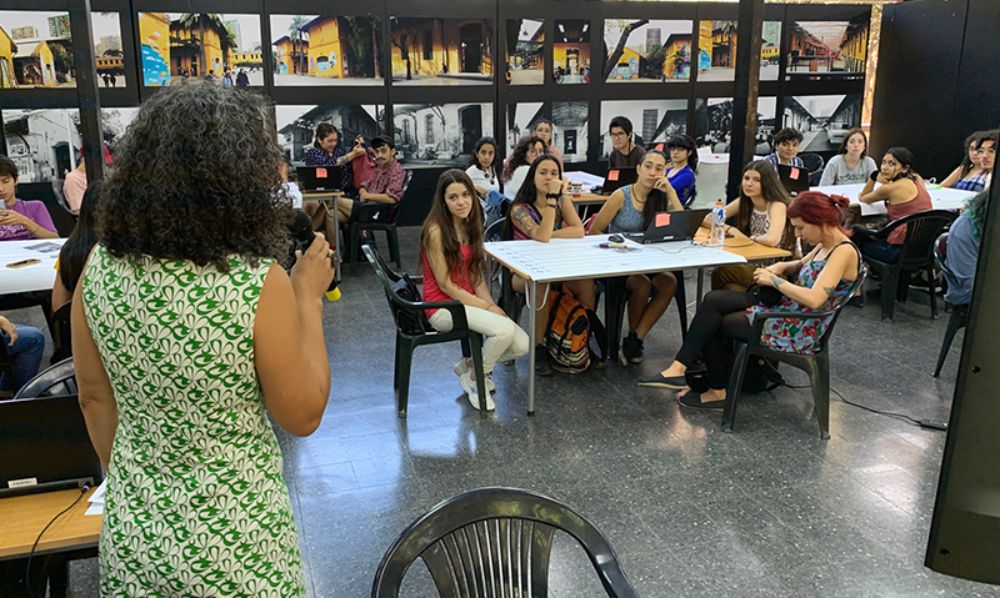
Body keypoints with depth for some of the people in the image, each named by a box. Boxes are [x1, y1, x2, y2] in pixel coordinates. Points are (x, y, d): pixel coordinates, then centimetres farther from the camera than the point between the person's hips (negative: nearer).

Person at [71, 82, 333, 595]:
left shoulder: (100, 267, -10)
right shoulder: (259, 285, -25)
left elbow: (95, 400, 2)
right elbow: (303, 415, -13)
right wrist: (308, 299, -7)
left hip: (132, 529, 4)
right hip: (232, 542, -4)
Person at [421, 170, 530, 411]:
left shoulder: (470, 226, 8)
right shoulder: (436, 230, -16)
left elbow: (476, 274, 9)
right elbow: (445, 284, -16)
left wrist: (490, 304, -8)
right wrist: (487, 307, -15)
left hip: (468, 301, 7)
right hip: (443, 306, -7)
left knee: (522, 345, -9)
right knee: (505, 329, -28)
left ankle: (469, 363, 16)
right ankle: (473, 378, -2)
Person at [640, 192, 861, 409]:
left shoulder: (844, 251, -20)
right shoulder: (826, 244, 7)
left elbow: (814, 299, -31)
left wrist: (774, 280, -20)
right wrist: (782, 267, 5)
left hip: (798, 333, -9)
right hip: (785, 311, 9)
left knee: (713, 325, -3)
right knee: (714, 300, -7)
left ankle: (717, 392, 10)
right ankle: (679, 368, -8)